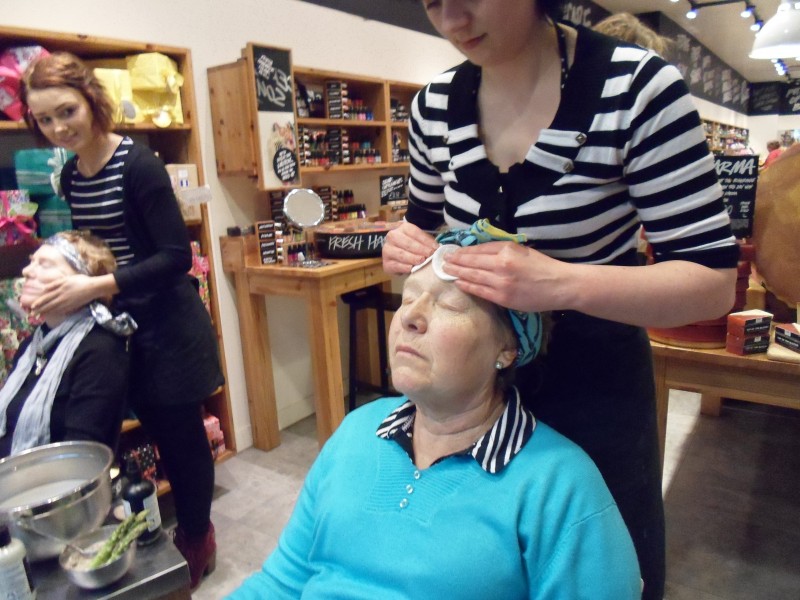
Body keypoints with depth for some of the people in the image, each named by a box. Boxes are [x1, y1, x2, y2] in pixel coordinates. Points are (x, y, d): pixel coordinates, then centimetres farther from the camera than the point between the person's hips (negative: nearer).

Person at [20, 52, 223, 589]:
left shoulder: (137, 164, -16)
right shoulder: (70, 175, 7)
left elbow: (177, 256, -21)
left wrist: (96, 286, -25)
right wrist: (57, 279, -1)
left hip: (166, 324, -7)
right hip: (121, 324, 7)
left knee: (182, 434, 7)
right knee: (160, 434, 18)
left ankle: (198, 541, 30)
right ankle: (187, 530, 39)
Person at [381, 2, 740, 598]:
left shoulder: (637, 87, -18)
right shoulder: (435, 103, -4)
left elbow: (714, 281, -18)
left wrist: (562, 283, -34)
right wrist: (407, 247, -12)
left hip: (593, 382, -3)